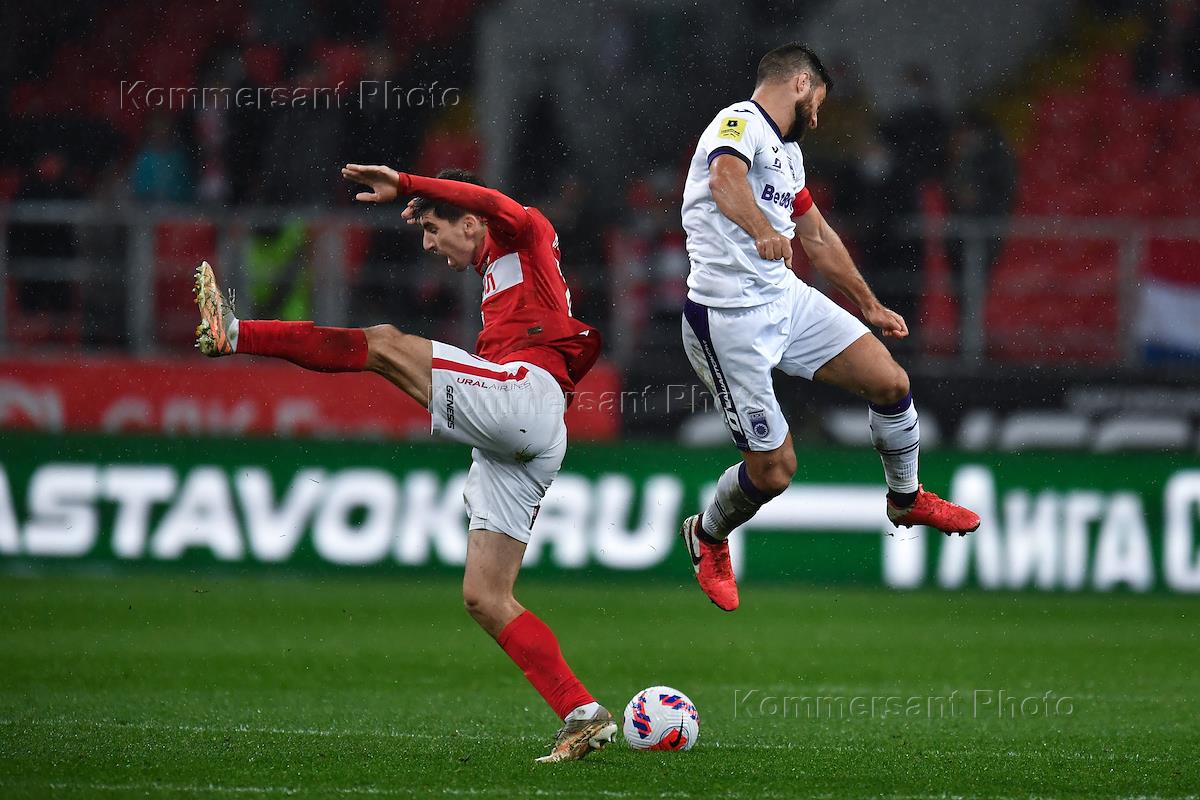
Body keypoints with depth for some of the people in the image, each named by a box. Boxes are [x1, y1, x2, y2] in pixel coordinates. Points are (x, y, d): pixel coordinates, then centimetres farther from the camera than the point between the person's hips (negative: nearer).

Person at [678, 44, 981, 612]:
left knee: (890, 381, 0)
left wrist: (869, 306, 38)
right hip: (729, 321, -9)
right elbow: (725, 179, -35)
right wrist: (765, 232, -51)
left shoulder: (786, 149, 18)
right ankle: (706, 537, 25)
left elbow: (817, 236, 32)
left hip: (786, 299, 9)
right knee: (773, 470, -6)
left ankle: (906, 498, 26)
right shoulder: (741, 122, -12)